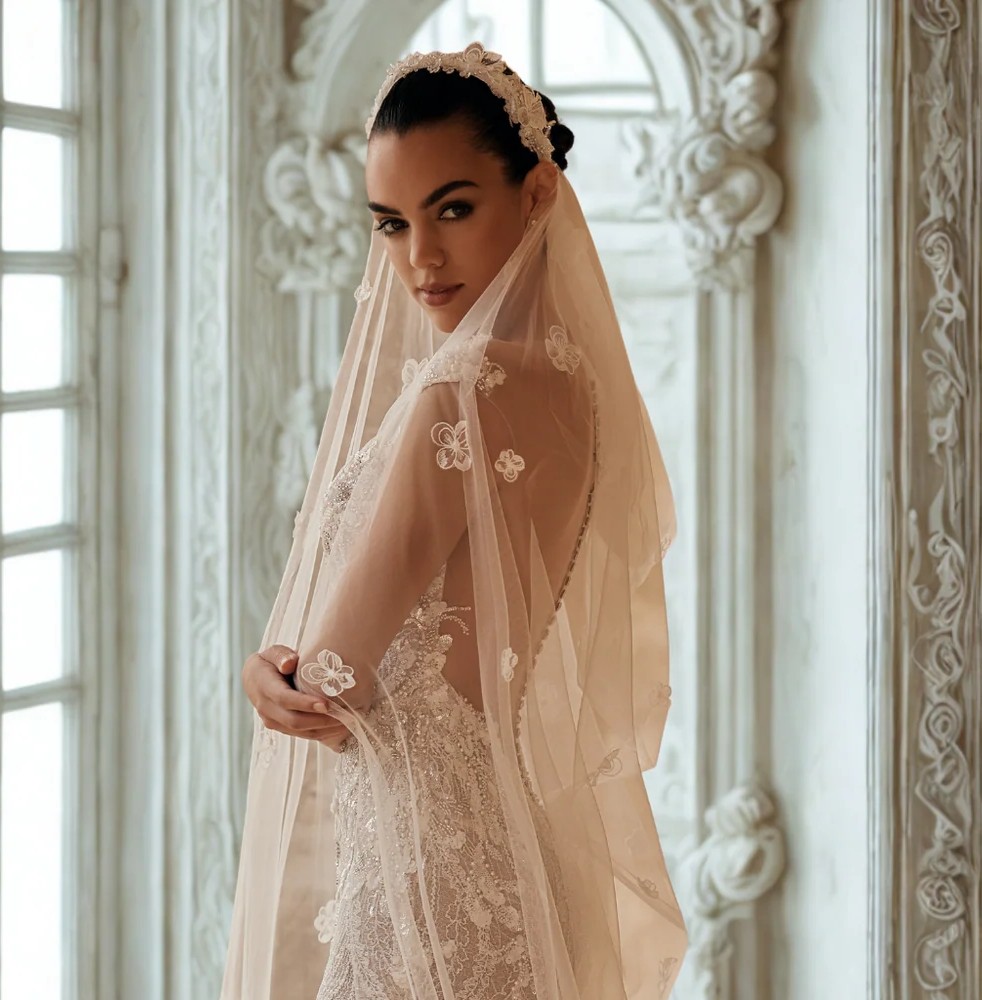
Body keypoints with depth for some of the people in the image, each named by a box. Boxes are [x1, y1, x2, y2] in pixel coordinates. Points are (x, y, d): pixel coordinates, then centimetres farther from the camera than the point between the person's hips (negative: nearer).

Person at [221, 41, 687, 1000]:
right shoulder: (568, 376, 6)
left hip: (441, 864, -9)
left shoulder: (468, 388, -22)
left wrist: (278, 675, 3)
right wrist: (282, 665, -7)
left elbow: (333, 682, -17)